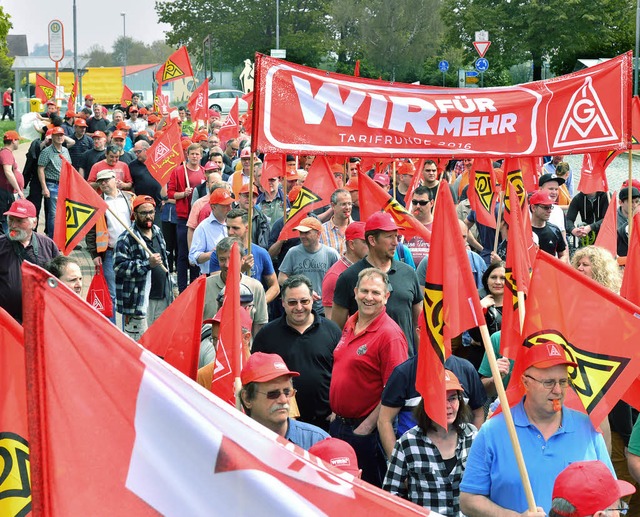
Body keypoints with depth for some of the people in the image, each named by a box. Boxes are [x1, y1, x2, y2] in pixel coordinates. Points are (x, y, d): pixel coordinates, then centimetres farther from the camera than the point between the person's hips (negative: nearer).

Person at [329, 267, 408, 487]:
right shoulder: (350, 324, 9)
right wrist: (336, 412, 15)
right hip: (339, 424, 8)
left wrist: (367, 426, -20)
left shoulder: (390, 334, -17)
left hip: (366, 430, -8)